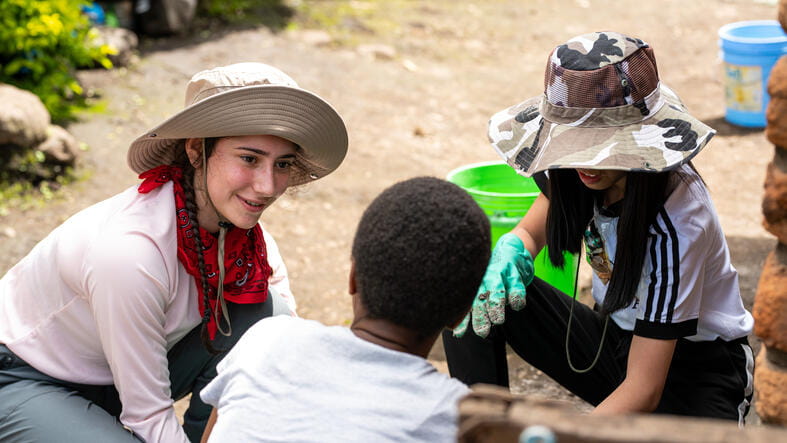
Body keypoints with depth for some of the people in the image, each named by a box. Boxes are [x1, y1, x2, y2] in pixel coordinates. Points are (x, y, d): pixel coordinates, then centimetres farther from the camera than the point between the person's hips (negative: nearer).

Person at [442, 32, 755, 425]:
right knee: (473, 293, -14)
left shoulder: (675, 222, -31)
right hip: (616, 339, 6)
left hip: (695, 369, -5)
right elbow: (531, 231, 6)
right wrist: (508, 253, -20)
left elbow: (644, 390, -30)